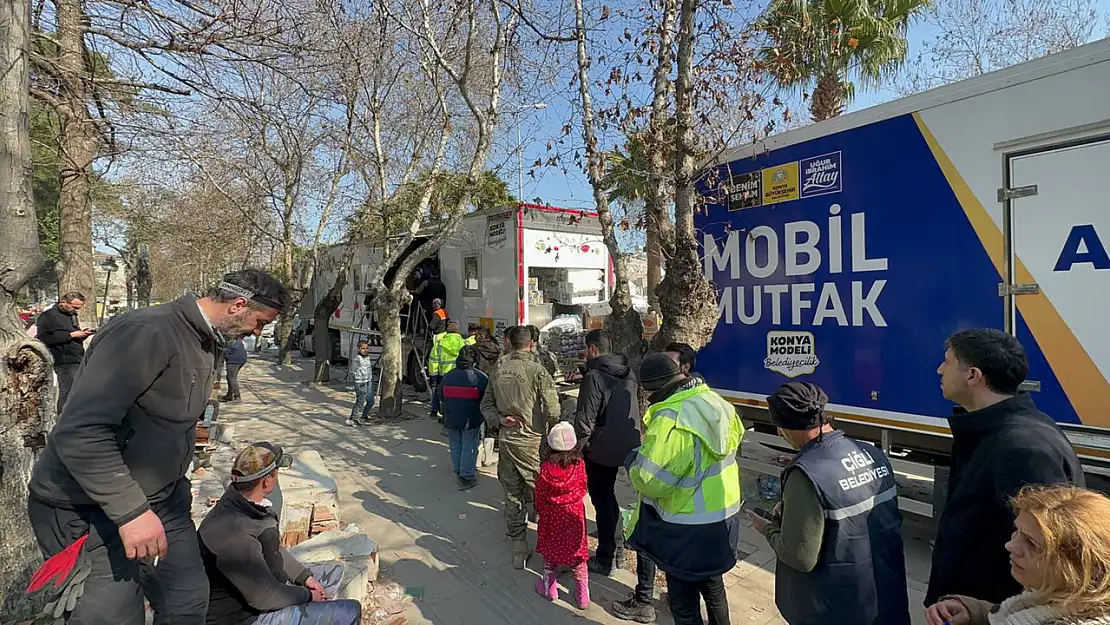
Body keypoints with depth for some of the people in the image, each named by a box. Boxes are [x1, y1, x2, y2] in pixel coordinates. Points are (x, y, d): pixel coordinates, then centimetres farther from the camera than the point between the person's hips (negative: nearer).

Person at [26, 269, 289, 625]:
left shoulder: (206, 344, 7)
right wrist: (130, 510, -30)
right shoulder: (148, 332, -25)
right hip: (89, 508, -8)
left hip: (162, 498, 8)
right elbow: (79, 431, -30)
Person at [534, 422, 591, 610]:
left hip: (552, 515, -1)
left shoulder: (546, 468, -21)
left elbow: (539, 494, -9)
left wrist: (539, 511, 9)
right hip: (574, 513, 1)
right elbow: (583, 488, -2)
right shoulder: (579, 465, -18)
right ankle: (582, 594, 21)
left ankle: (549, 588, 33)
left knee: (550, 549, 19)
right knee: (578, 551, 14)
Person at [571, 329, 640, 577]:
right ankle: (616, 546, 35)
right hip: (626, 446, 7)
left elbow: (585, 420, -20)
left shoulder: (594, 377, -20)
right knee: (608, 495, 23)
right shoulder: (628, 373, 4)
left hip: (601, 449, -7)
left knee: (602, 502, 7)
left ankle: (604, 559, 19)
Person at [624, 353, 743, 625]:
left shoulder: (671, 419, -30)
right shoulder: (717, 402, -4)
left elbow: (650, 481, -29)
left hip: (688, 527, -8)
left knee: (684, 599, 13)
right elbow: (735, 439, 13)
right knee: (712, 585, 30)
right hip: (723, 514, 8)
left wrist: (634, 460, -7)